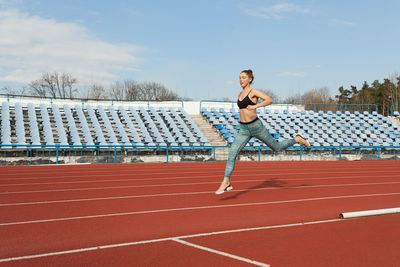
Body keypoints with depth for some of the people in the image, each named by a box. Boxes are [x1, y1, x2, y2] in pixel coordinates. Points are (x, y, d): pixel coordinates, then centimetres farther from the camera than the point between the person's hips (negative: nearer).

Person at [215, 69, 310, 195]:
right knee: (232, 153, -11)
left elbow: (269, 100, -21)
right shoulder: (240, 94, 13)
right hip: (243, 129, 6)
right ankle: (226, 182, -12)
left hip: (256, 126, -5)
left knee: (277, 147, 10)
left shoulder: (253, 92, -8)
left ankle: (297, 139, 36)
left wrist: (255, 106, -28)